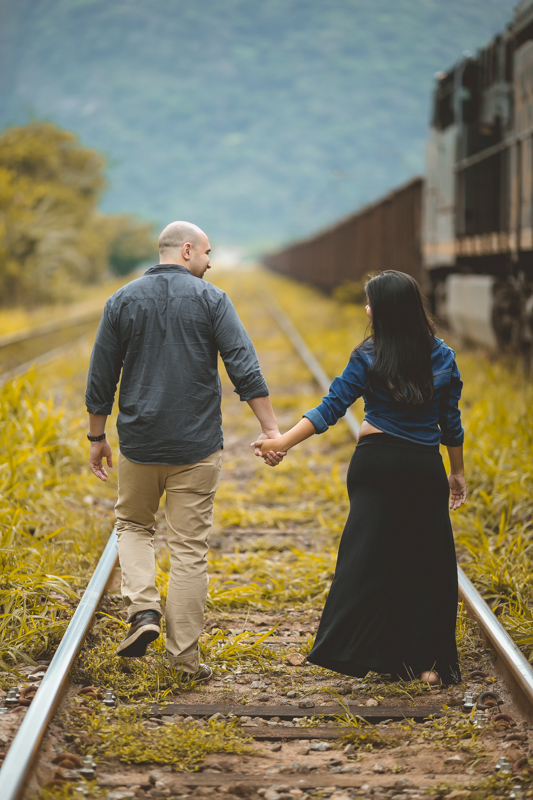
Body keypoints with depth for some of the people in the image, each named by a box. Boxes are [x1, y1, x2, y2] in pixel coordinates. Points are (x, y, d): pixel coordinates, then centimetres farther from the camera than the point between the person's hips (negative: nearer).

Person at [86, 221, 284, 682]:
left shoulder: (123, 301, 3)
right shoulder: (210, 300, -3)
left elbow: (101, 376, 6)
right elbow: (246, 369, -11)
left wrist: (97, 437, 16)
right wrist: (271, 429, -8)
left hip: (139, 441, 2)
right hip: (197, 446, -2)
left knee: (133, 524, 24)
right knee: (190, 548, 5)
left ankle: (143, 610, 2)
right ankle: (185, 657, 7)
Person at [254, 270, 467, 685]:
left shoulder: (369, 358, -6)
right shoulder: (443, 357, 3)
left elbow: (331, 408, -10)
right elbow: (451, 422, 8)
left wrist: (283, 442, -8)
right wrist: (457, 472, 17)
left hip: (376, 461, -2)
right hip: (426, 467, 2)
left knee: (369, 555, 4)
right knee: (427, 563, 7)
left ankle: (360, 650, 2)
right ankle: (430, 662, 8)